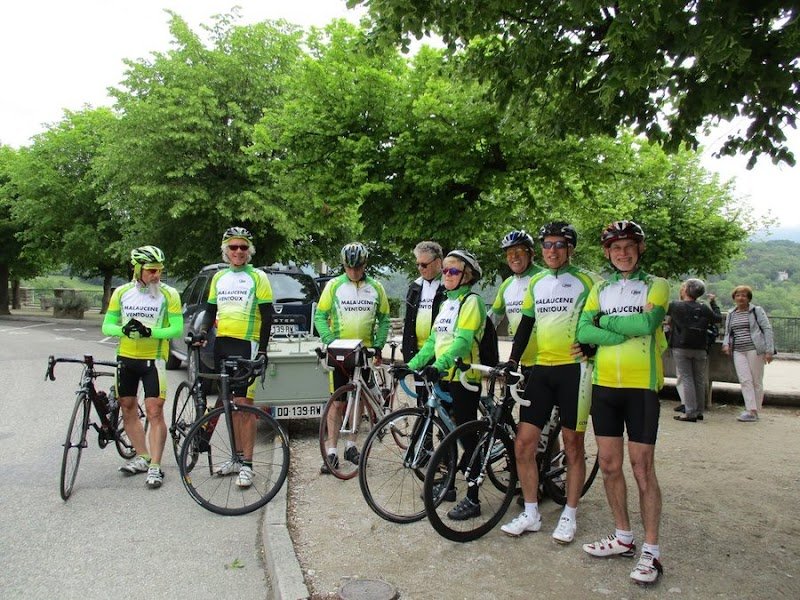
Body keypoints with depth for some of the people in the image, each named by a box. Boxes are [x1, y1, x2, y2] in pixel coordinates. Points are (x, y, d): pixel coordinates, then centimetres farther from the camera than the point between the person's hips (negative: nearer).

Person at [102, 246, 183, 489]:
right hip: (126, 357, 5)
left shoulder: (168, 294, -9)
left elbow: (177, 329, -12)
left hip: (153, 359, -4)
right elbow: (107, 325, 3)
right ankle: (142, 457, 28)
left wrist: (149, 332, -26)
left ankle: (155, 467, -1)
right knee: (128, 409, 13)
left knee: (154, 412, -8)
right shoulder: (122, 292, 1)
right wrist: (124, 329, -19)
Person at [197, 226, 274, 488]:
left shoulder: (257, 277, -2)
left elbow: (267, 316, -5)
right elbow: (211, 310, 21)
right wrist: (203, 331, 3)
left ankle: (247, 465, -3)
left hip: (246, 345, -6)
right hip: (221, 344, 6)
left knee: (244, 403, -8)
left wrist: (263, 349, -11)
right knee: (230, 403, 11)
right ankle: (238, 457, 22)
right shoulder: (219, 277, 15)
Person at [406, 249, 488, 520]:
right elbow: (433, 340, 17)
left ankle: (472, 500, 6)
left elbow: (463, 340, -23)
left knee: (467, 437, -2)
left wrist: (439, 365, -35)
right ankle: (448, 485, 30)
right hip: (443, 376, 8)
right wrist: (412, 364, 8)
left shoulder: (471, 301, -10)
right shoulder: (446, 303, 17)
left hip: (464, 378, -8)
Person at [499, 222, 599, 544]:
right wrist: (512, 362, 6)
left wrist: (588, 346, -15)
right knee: (523, 444, 2)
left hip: (573, 369, -4)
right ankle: (531, 514, 17)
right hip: (541, 369, 5)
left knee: (573, 445, 6)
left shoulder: (585, 280, -2)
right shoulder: (536, 282, 12)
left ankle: (569, 515, 22)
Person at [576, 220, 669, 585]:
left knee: (642, 467, -1)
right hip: (604, 386, 4)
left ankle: (651, 551, 11)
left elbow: (647, 323, -18)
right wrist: (628, 333, -14)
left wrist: (604, 320, -8)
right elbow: (583, 332, -3)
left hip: (641, 386, -4)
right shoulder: (600, 289, 12)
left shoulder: (656, 285, 2)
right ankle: (623, 538, 27)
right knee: (609, 465, 10)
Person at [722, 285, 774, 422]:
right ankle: (751, 410, -10)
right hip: (738, 351, 4)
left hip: (755, 349, -4)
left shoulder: (757, 311, 2)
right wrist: (726, 344, 2)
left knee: (756, 381, 1)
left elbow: (767, 329, -3)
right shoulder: (731, 314, 16)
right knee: (745, 380, -8)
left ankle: (755, 412, 6)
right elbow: (728, 332, 22)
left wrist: (769, 350, -10)